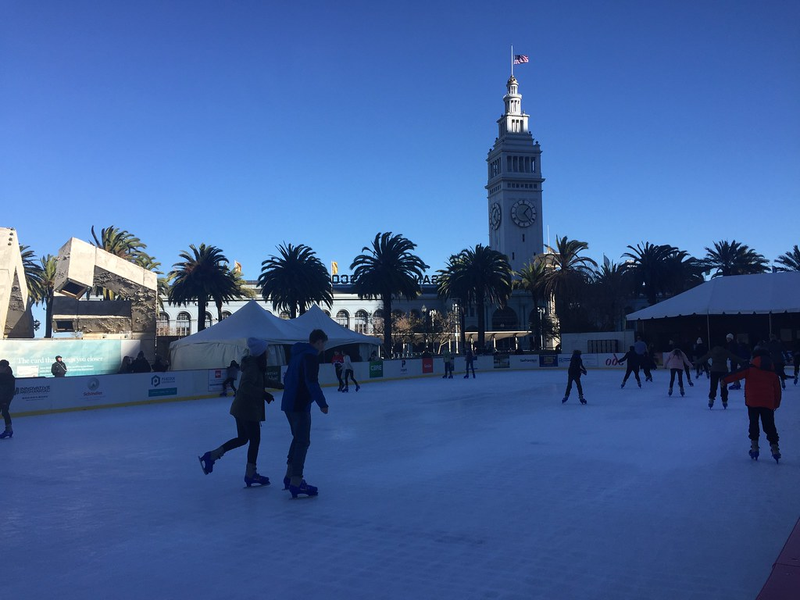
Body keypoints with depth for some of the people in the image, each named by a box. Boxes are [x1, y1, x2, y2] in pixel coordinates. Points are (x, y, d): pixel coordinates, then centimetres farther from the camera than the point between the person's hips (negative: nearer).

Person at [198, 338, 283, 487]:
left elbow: (263, 381, 26)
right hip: (248, 409, -10)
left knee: (242, 438, 19)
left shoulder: (255, 365, 11)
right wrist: (263, 394, -34)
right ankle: (250, 475, 12)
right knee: (255, 440, 3)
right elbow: (246, 386, -33)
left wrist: (279, 385, 31)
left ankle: (211, 456, 16)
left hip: (240, 408, 10)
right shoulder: (253, 367, -20)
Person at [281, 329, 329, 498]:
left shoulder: (297, 354, 16)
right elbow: (312, 382, -23)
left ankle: (290, 476, 28)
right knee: (303, 442, -7)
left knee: (298, 438, 21)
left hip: (289, 403, 10)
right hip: (300, 406, -10)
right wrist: (322, 404, -20)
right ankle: (295, 483, -9)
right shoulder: (311, 356, -13)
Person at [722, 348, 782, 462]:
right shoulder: (773, 373, 12)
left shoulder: (750, 369, 1)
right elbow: (777, 389, 17)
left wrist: (725, 379, -15)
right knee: (769, 426, 9)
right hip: (768, 404, 2)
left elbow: (738, 374, -14)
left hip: (753, 402, -2)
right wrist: (776, 403, 27)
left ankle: (754, 447, 6)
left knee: (753, 424, 11)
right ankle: (774, 447, 1)